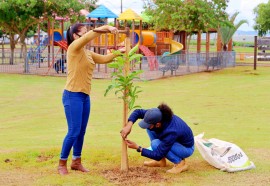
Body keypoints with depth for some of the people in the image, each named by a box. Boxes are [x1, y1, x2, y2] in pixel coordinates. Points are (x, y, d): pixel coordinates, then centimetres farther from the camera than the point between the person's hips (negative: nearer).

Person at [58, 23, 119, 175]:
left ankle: (77, 162, 23)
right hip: (73, 96, -8)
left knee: (81, 132, 12)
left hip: (85, 96, 8)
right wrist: (106, 27, -24)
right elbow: (90, 36, -23)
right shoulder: (74, 47, -9)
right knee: (74, 132, -6)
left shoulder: (88, 53, 14)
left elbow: (104, 59, 15)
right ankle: (62, 164, 5)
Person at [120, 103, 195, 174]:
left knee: (155, 144, -28)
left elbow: (158, 155, -33)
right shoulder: (160, 115, -21)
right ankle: (161, 161, 4)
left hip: (186, 148, -8)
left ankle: (180, 163, -10)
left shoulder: (171, 132, -39)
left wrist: (138, 148, -30)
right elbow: (138, 112, -10)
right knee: (150, 128, -6)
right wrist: (129, 125, -28)